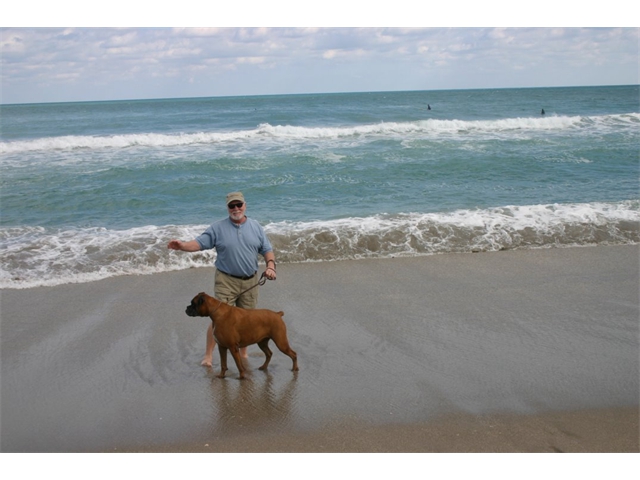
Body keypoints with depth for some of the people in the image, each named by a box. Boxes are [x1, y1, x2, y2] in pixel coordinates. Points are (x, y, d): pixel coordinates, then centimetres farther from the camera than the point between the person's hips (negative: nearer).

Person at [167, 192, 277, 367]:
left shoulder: (256, 227, 4)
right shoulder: (218, 228, -4)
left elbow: (267, 250, 8)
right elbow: (199, 243, -9)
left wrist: (270, 266, -10)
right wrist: (182, 245, -28)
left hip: (249, 281, 3)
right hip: (226, 280, -3)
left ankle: (243, 354, 27)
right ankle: (208, 354, 5)